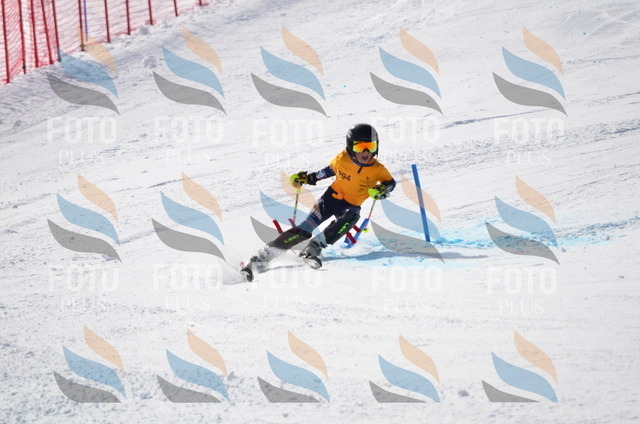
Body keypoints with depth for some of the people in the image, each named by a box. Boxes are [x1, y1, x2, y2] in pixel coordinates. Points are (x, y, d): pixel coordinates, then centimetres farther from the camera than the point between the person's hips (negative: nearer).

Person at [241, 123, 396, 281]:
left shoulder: (377, 169, -16)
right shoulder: (342, 159, -13)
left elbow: (390, 182, -2)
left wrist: (381, 190, -25)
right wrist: (307, 178, 5)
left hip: (351, 205, 0)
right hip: (332, 197, 0)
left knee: (351, 217, -37)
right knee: (305, 229, -17)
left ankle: (314, 247, -32)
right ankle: (262, 257, -17)